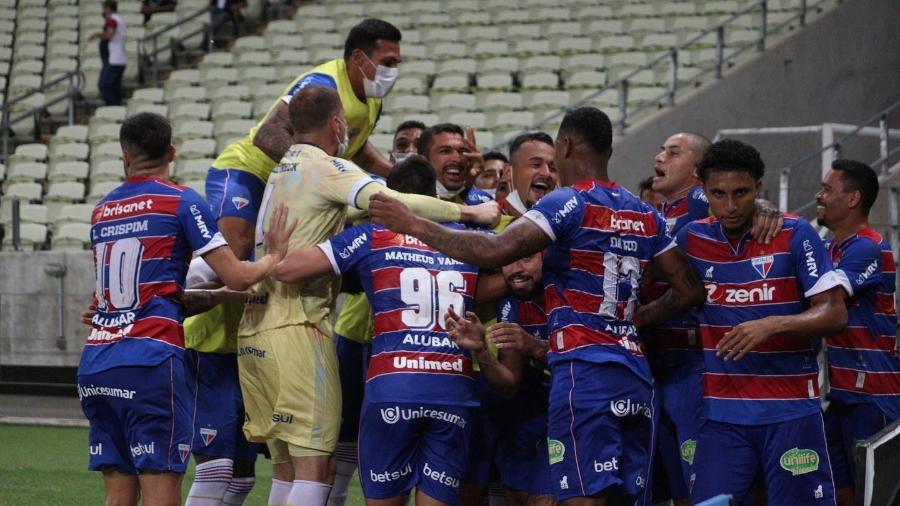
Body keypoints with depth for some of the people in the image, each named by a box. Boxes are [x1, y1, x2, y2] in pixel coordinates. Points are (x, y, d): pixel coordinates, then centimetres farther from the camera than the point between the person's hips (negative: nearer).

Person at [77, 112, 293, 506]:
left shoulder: (101, 211, 17)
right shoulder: (182, 201, -1)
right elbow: (236, 278, -5)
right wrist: (274, 256, 14)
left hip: (95, 362, 6)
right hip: (151, 359, -6)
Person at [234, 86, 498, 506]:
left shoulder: (282, 169, 20)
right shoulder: (327, 168, -6)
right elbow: (390, 202, -21)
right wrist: (467, 213, -15)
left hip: (255, 327, 8)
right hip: (296, 326, -8)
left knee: (287, 469, 13)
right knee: (315, 468, -10)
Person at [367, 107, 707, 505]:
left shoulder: (569, 204, -6)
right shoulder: (645, 216, 16)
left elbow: (494, 252, -18)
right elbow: (690, 290, 17)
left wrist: (414, 226, -10)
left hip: (583, 371, -7)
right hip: (635, 375, 7)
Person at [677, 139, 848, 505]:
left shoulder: (795, 235, -5)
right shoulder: (690, 239, 5)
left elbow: (835, 314, -9)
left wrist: (773, 325, -23)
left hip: (790, 410, -3)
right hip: (722, 411, 3)